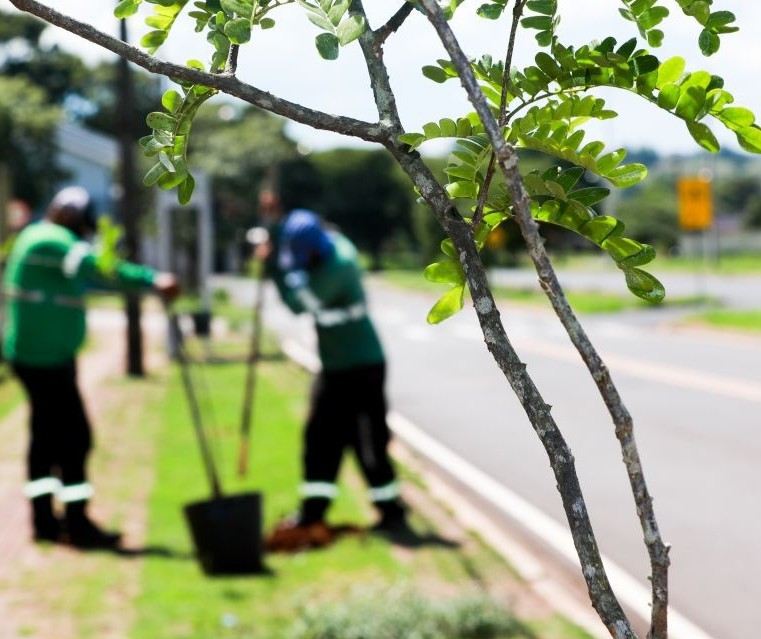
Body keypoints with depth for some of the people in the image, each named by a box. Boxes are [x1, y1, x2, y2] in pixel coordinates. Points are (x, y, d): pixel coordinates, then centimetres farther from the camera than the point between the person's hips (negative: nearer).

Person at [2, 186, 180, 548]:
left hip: (38, 355, 11)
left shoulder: (37, 239, 19)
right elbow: (98, 269, -31)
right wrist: (152, 280, -39)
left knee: (46, 434, 15)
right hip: (45, 357, -11)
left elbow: (89, 273, 24)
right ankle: (77, 525, -5)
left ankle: (44, 520, 21)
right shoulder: (54, 242, -15)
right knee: (73, 436, -8)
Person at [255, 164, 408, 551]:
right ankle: (312, 515, 15)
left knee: (368, 440, -5)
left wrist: (274, 264, -20)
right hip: (334, 366, 10)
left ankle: (392, 512, 6)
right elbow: (285, 247, 18)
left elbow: (299, 301, -29)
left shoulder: (339, 264, -27)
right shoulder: (321, 245, 1)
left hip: (361, 367, -10)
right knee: (320, 436, 10)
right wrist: (274, 221, 0)